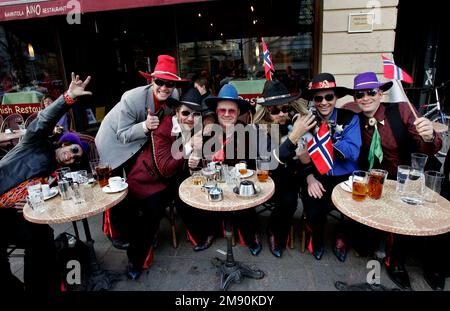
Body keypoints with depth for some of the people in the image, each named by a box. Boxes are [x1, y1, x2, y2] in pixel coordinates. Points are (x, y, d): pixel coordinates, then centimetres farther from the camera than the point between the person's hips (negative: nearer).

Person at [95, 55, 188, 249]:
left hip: (139, 142, 5)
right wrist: (145, 126, -43)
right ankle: (116, 232, 25)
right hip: (113, 141, -5)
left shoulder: (173, 98, -20)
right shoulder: (131, 98, -34)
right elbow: (123, 135, -27)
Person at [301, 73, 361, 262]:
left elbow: (354, 153, -13)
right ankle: (317, 237, 18)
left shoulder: (350, 118, -1)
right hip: (317, 177, 0)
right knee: (314, 212, -21)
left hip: (345, 177, 1)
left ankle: (342, 235, 19)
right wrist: (310, 178, -20)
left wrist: (331, 138, -27)